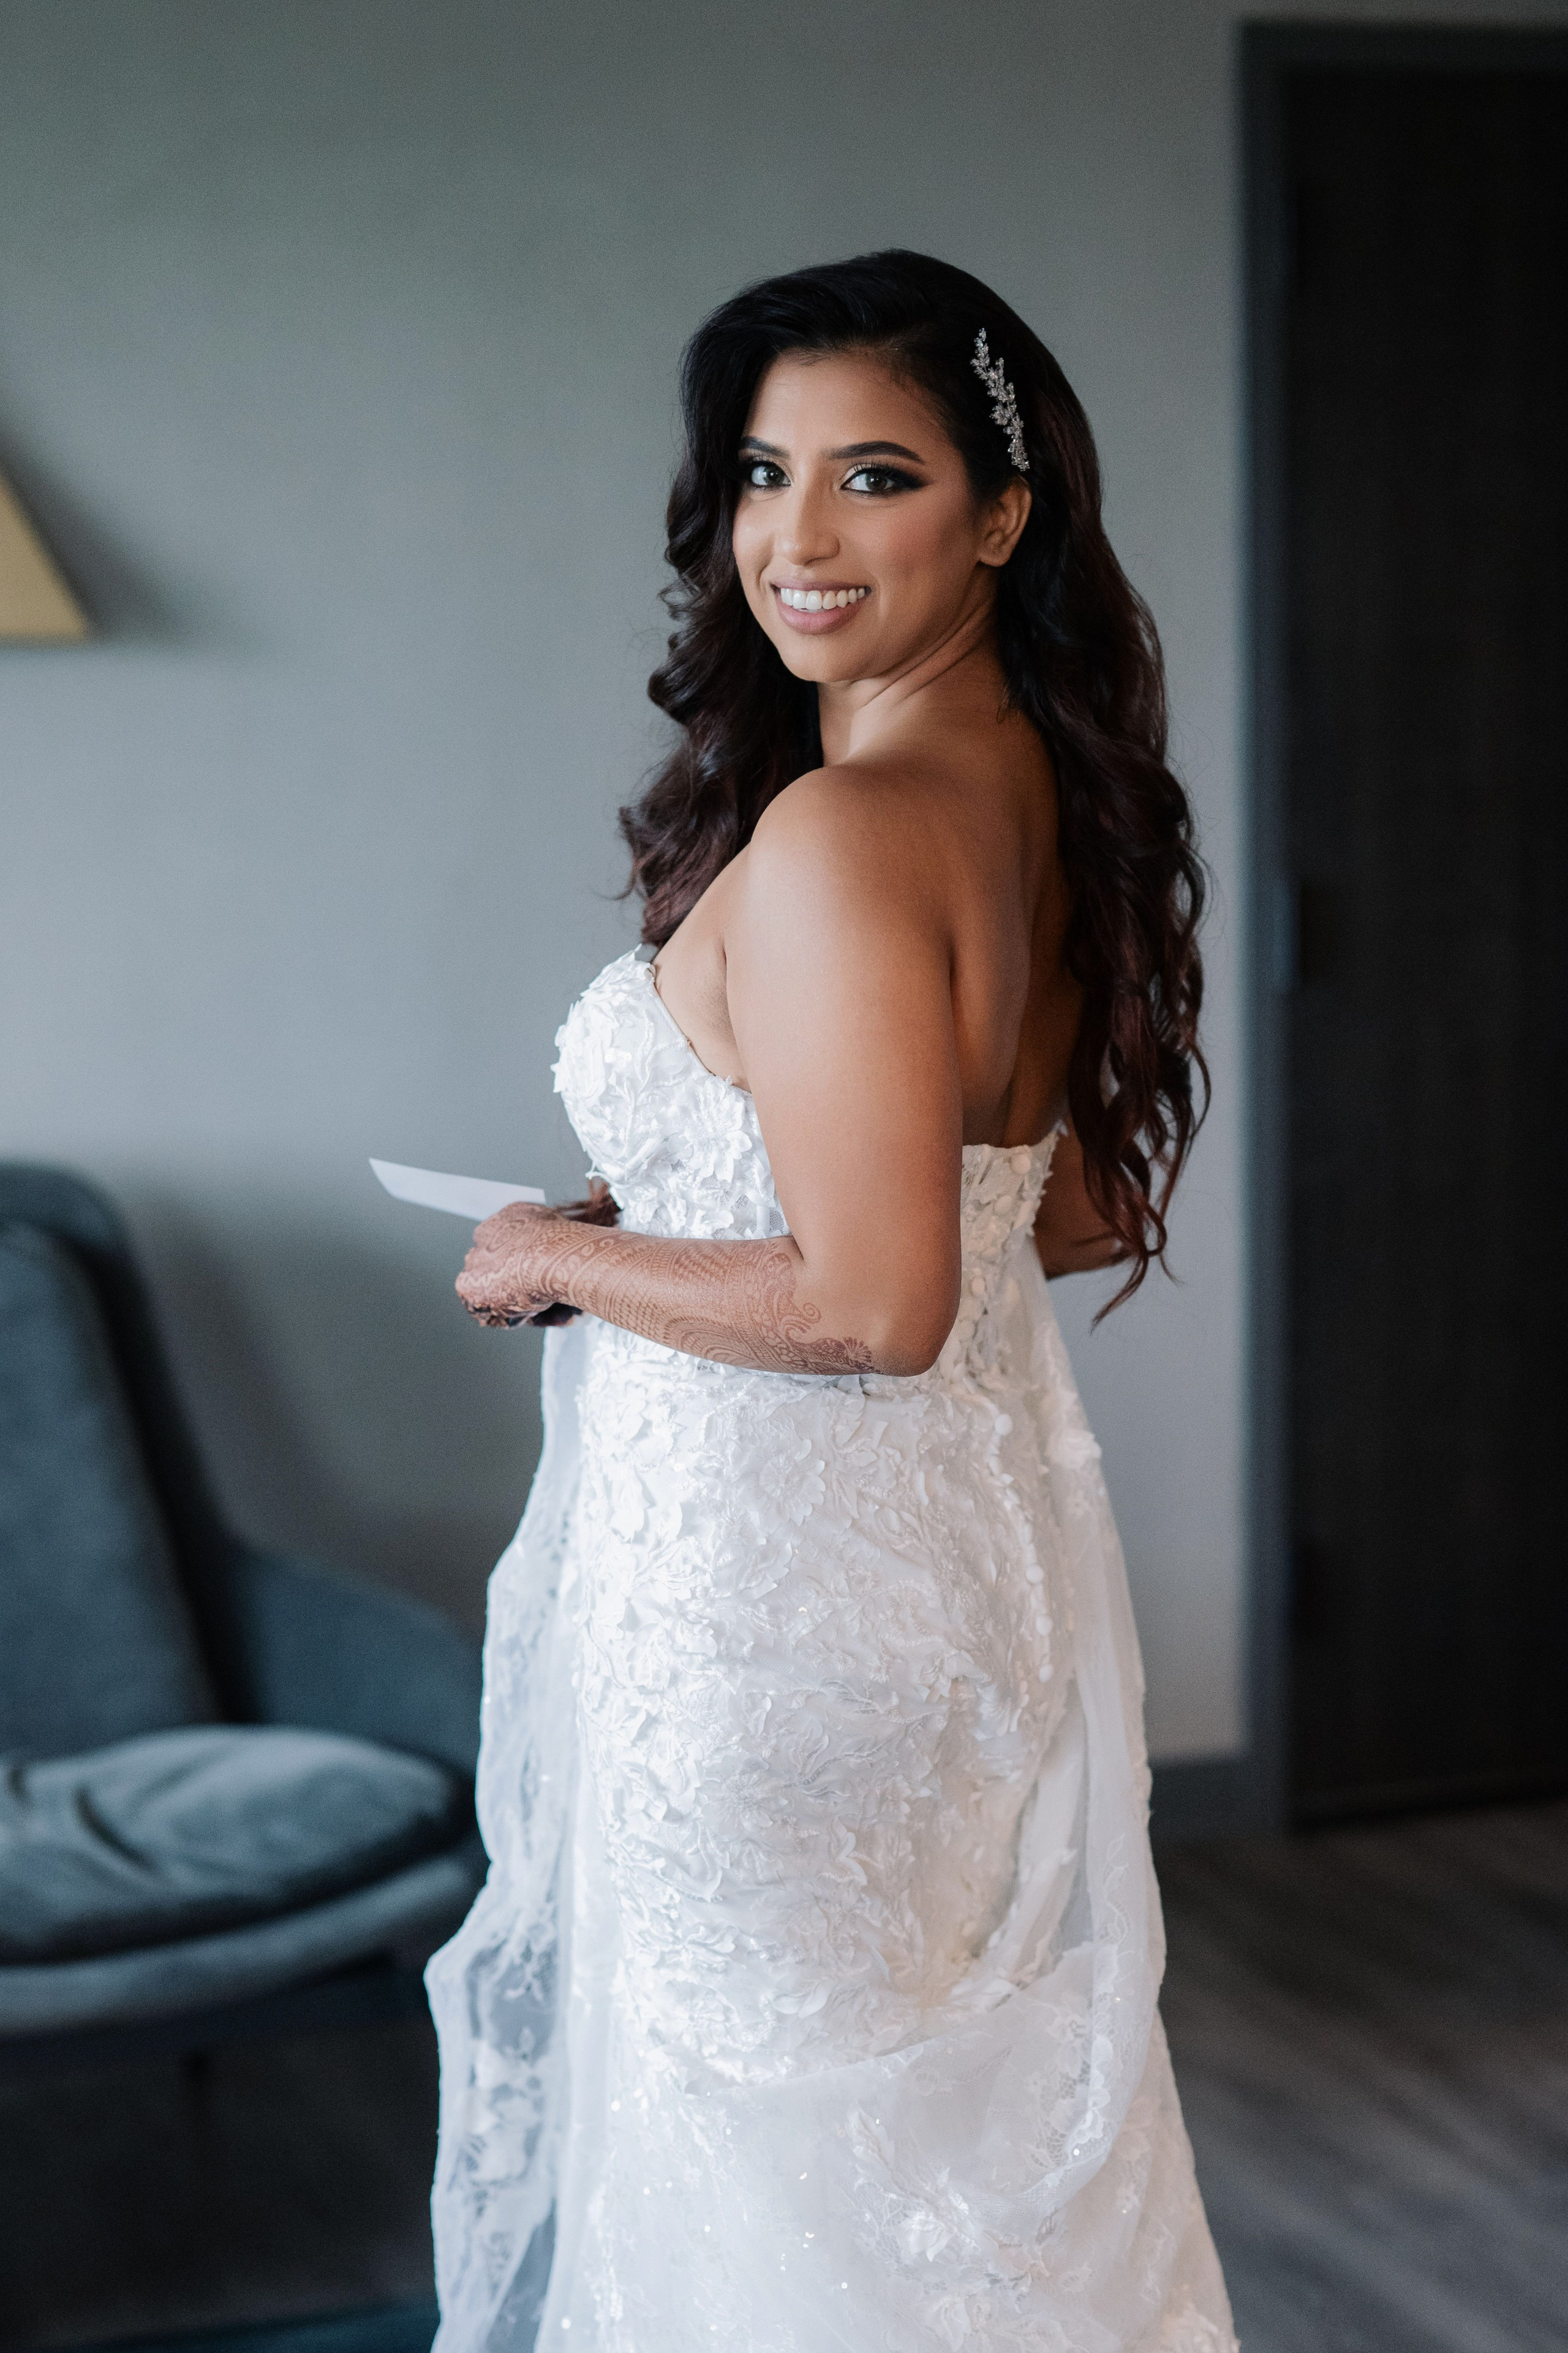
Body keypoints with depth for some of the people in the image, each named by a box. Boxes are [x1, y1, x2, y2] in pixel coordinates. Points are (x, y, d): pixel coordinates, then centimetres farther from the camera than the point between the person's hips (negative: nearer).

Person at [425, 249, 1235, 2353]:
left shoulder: (837, 836, -22)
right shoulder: (1057, 803, 5)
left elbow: (872, 1302, -26)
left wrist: (560, 1261, -11)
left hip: (772, 1584, -9)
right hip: (989, 1533, 9)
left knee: (775, 2172, 7)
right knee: (981, 2128, 21)